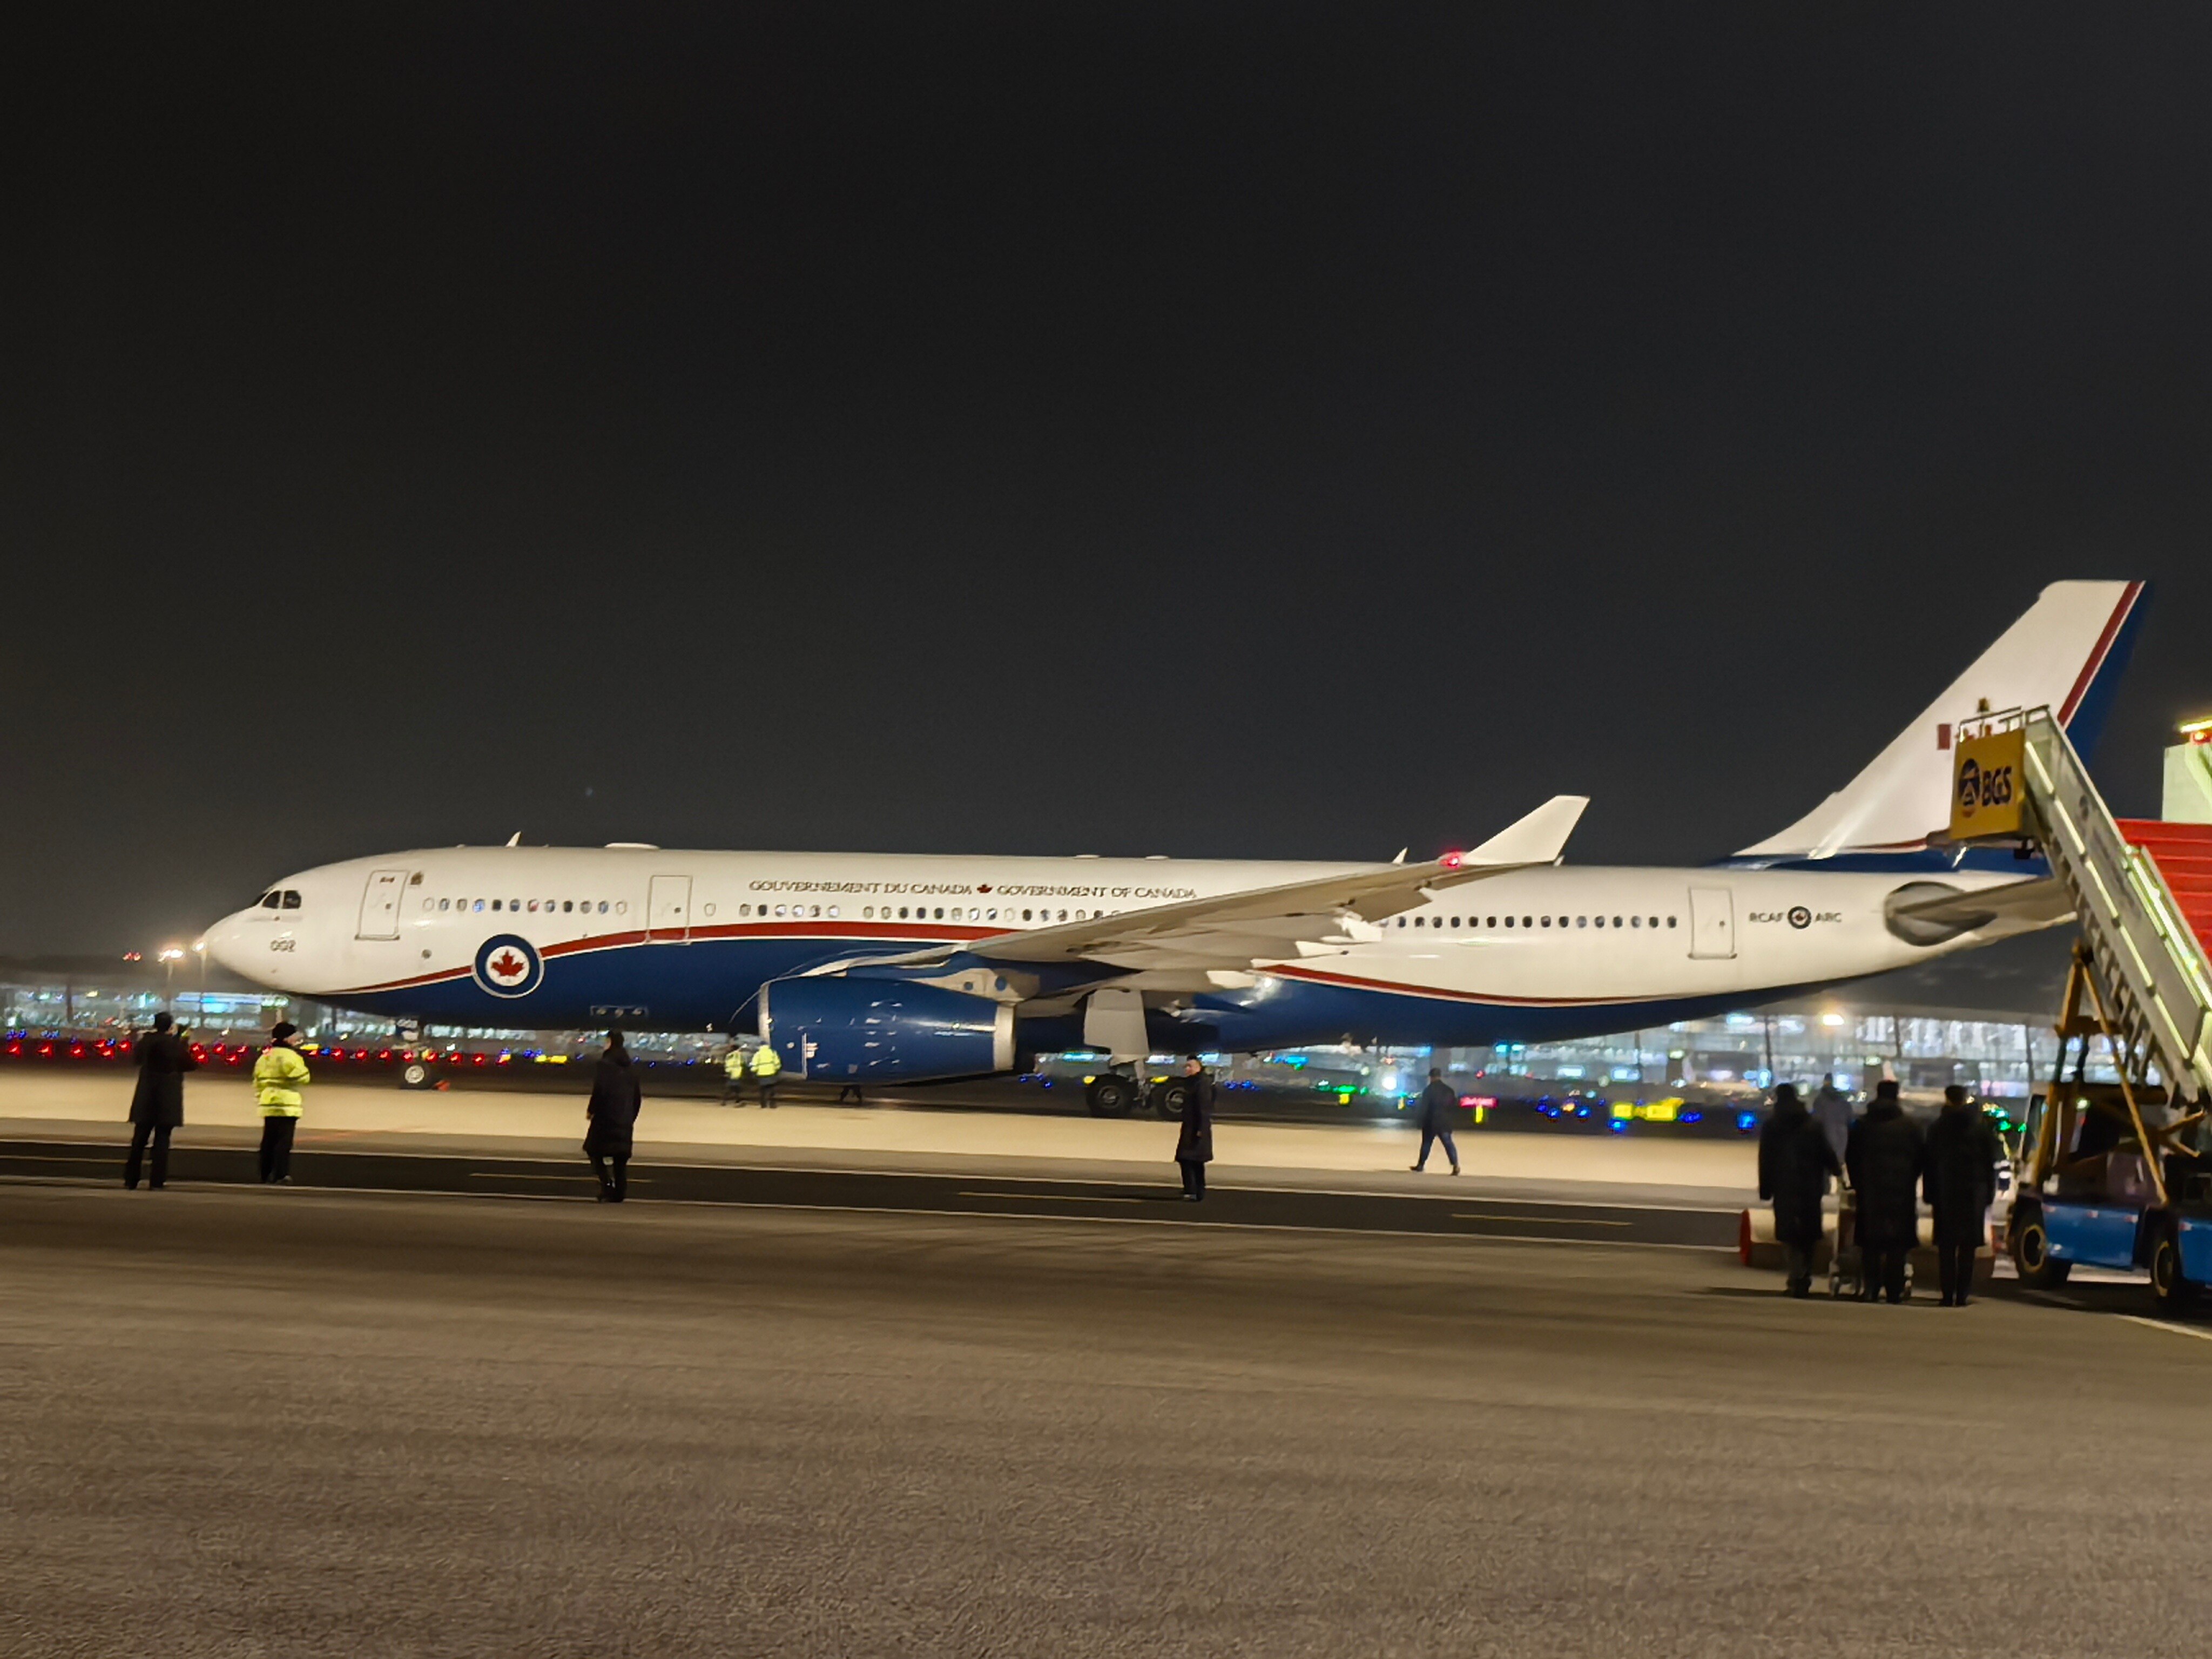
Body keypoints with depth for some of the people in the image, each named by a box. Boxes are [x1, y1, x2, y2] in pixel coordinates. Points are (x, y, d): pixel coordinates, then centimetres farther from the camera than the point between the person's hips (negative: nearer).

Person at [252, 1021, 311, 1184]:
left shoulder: (265, 1056, 16)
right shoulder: (288, 1055, -12)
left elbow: (258, 1081, 20)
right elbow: (302, 1078, -15)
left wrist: (261, 1095, 27)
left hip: (268, 1105, 8)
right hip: (286, 1105, -8)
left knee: (269, 1141, 13)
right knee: (284, 1141, -10)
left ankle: (266, 1175, 16)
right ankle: (281, 1175, -17)